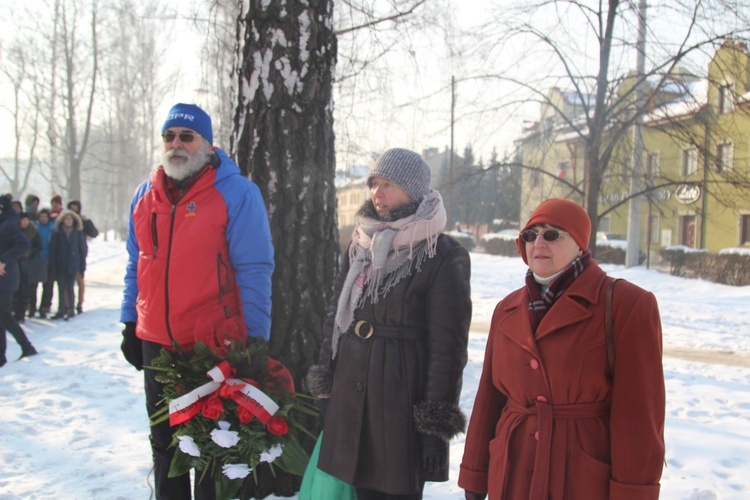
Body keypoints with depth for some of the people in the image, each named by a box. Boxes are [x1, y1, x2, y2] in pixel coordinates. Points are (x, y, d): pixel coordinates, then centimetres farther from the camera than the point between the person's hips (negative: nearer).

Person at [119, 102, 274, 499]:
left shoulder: (236, 193, -9)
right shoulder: (145, 195, 8)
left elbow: (253, 271, -11)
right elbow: (136, 265, 16)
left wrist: (254, 339, -14)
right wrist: (130, 324, 14)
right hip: (156, 343, 6)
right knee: (164, 442, 19)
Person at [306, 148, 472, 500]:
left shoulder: (443, 257, -9)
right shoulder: (360, 246, 10)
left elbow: (448, 346, -10)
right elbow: (336, 319, 15)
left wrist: (436, 426, -12)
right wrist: (325, 392, 12)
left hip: (403, 401, -5)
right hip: (351, 397, 6)